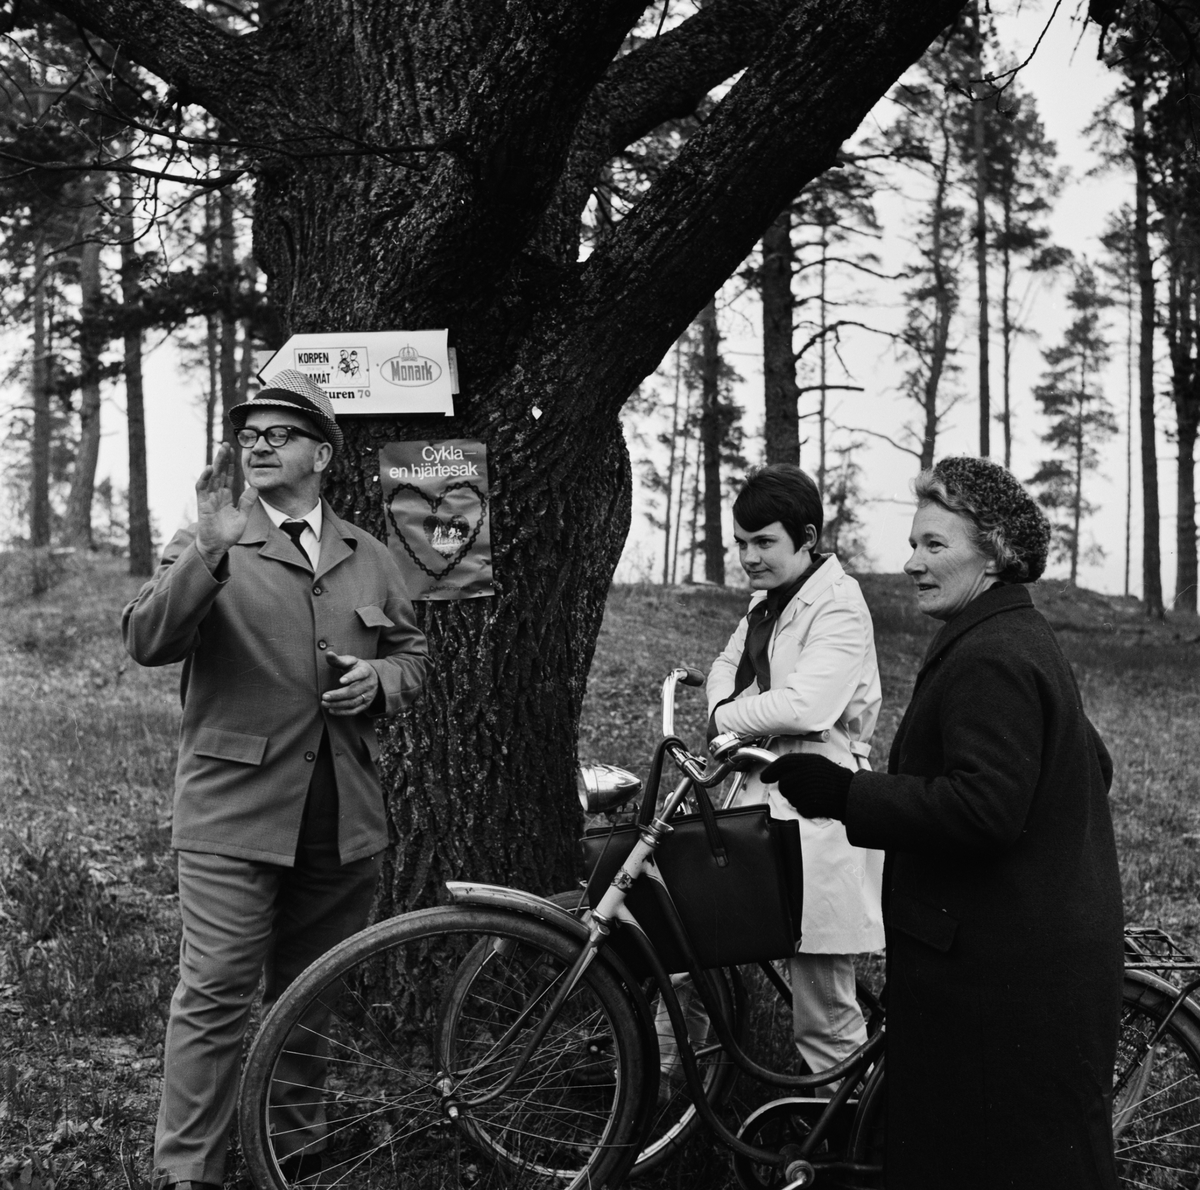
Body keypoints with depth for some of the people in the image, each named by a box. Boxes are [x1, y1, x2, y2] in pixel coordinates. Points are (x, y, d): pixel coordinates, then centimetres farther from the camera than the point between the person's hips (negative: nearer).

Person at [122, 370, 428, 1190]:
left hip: (345, 820, 4)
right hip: (234, 812, -4)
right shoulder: (208, 550, 1)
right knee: (215, 996, -7)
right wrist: (208, 551, -26)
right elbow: (147, 642, -14)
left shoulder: (370, 558, 14)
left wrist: (380, 680, -2)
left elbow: (412, 653, 21)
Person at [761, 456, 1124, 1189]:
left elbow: (984, 810, -28)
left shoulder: (988, 660, -19)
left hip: (1003, 974, -11)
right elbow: (1092, 769, 23)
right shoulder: (1027, 641, 15)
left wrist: (845, 794, -24)